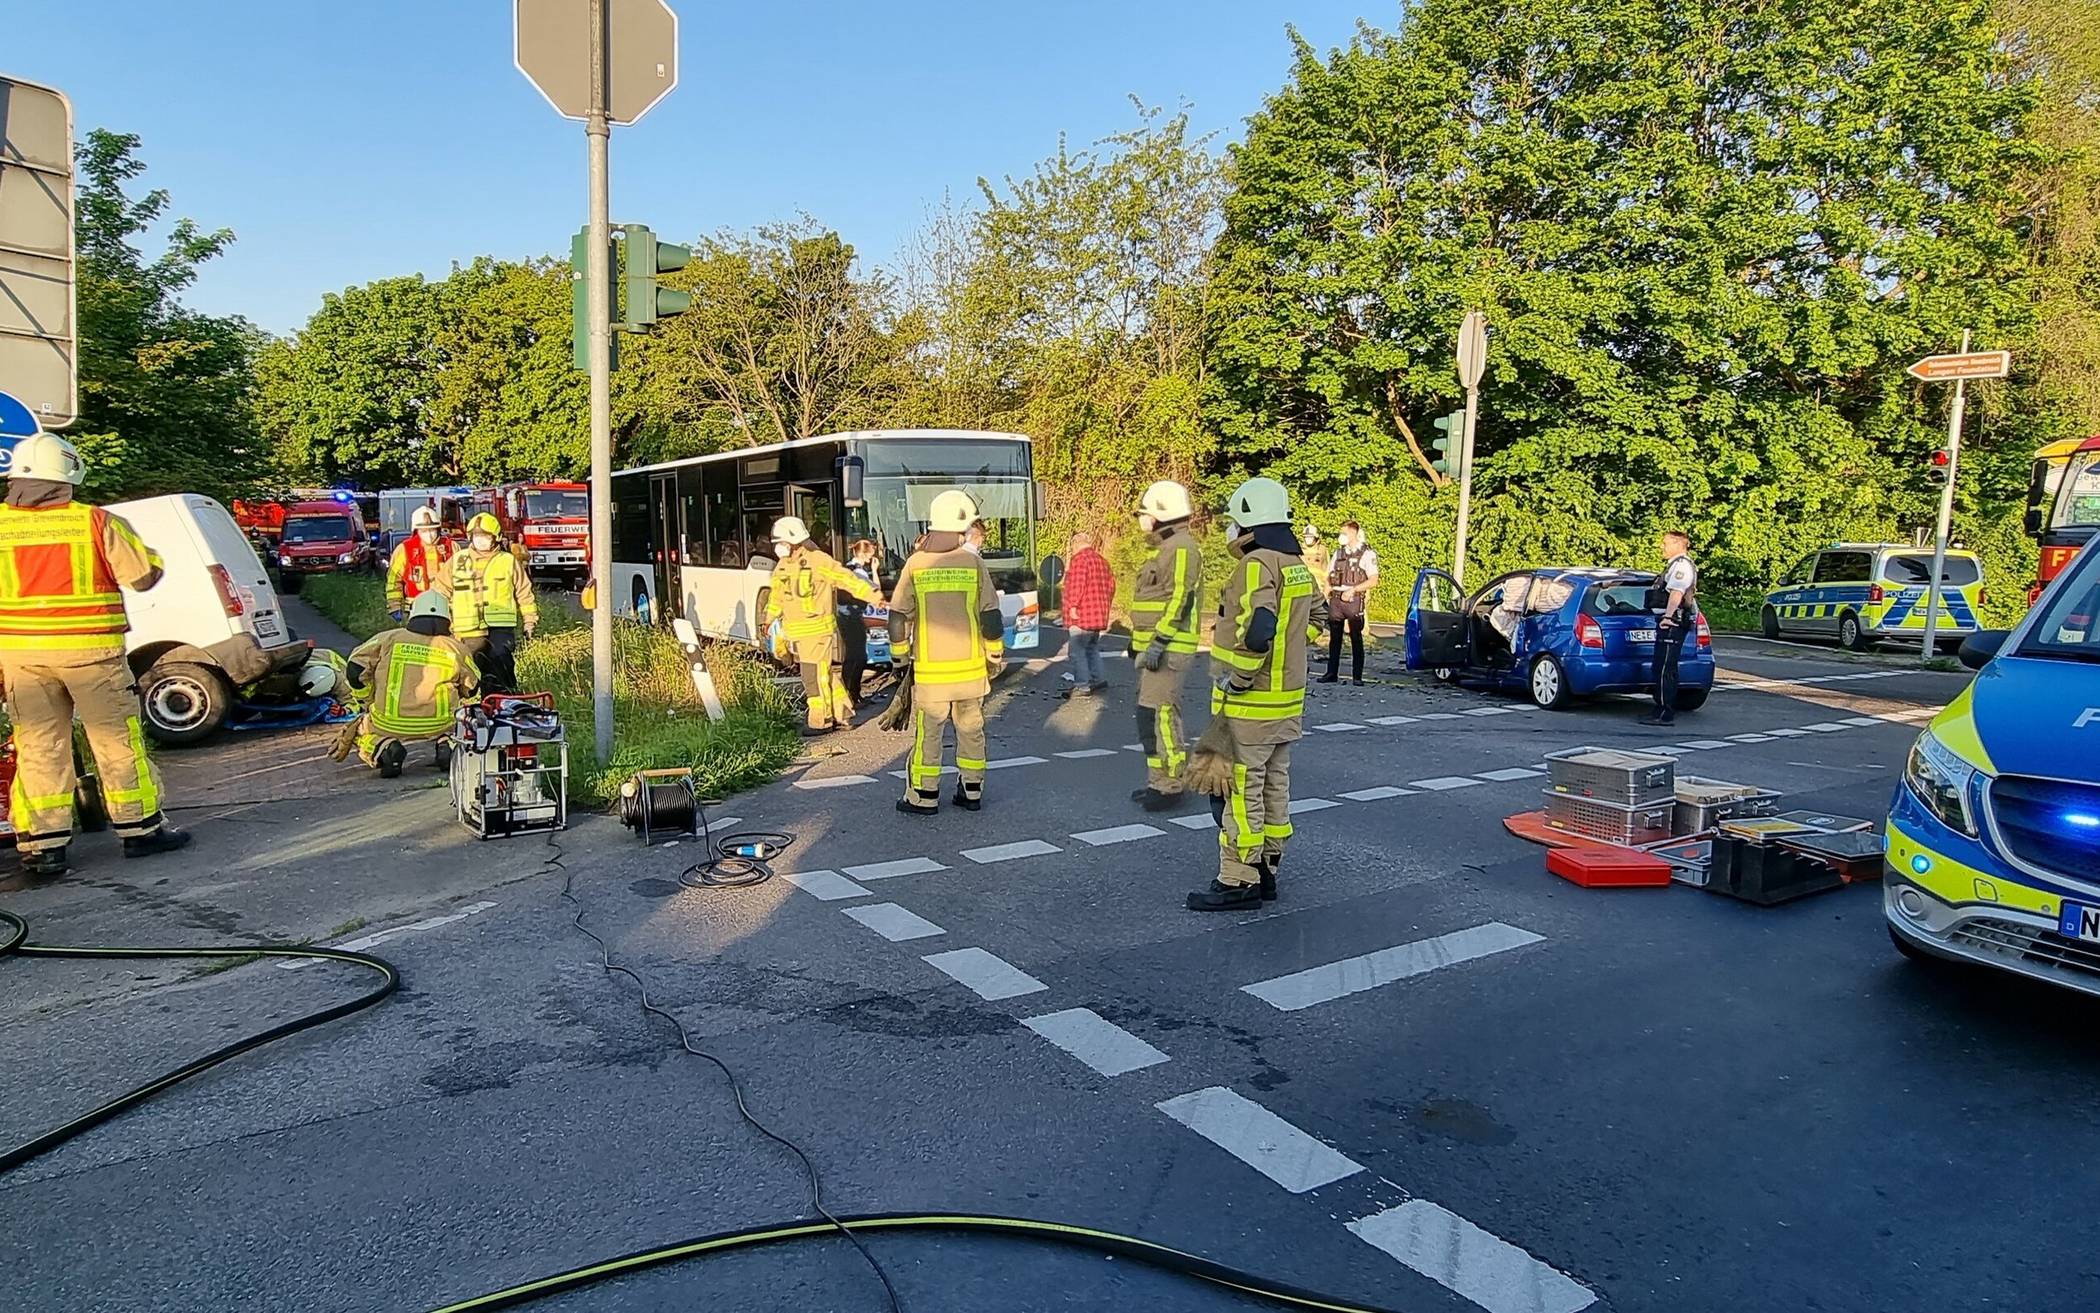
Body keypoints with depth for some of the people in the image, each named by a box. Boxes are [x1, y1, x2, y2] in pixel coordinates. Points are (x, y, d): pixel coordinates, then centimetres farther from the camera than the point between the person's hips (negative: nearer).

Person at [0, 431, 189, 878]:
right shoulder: (95, 522, -8)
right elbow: (144, 576, -5)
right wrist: (146, 552, 15)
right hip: (90, 649, -2)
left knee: (38, 748, 9)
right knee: (117, 740, 10)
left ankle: (42, 846, 11)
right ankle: (140, 828, 19)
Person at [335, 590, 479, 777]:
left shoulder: (388, 639, 2)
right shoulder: (456, 648, 3)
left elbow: (355, 670, 1)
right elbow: (472, 688, 12)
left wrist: (371, 702, 16)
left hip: (389, 725, 0)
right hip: (439, 726, 0)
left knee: (359, 728, 29)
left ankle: (384, 747, -5)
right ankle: (447, 743, -1)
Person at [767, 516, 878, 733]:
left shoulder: (818, 561, -14)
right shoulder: (783, 565, 10)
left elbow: (848, 580, -17)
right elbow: (777, 593, 26)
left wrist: (873, 597, -24)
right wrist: (770, 618, 36)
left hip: (817, 631, -8)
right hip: (796, 632, 8)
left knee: (815, 676, -4)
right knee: (822, 674, 13)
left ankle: (820, 721, 8)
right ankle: (843, 714, 24)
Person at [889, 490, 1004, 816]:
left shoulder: (916, 564, -5)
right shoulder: (973, 563, -6)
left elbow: (898, 618, -4)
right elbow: (991, 617, -4)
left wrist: (899, 658, 9)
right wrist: (996, 656, 9)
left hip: (929, 670, -1)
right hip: (970, 668, 1)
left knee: (927, 733, 7)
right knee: (970, 730, 14)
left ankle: (924, 797, 11)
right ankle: (971, 792, 21)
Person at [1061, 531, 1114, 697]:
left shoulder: (1079, 559, -10)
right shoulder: (1102, 560, 17)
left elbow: (1077, 584, -22)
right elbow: (1111, 584, 18)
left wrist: (1073, 605, -20)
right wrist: (1106, 605, 24)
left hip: (1081, 616, -9)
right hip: (1100, 615, 9)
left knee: (1076, 651, -5)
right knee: (1092, 648, 21)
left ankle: (1082, 686, -8)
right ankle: (1099, 679, 22)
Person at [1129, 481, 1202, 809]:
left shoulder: (1181, 547, -14)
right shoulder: (1165, 547, 20)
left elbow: (1179, 598, -22)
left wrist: (1159, 641, -25)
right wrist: (1141, 639, 25)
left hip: (1168, 649, -11)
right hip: (1154, 646, 11)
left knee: (1161, 714, -11)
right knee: (1149, 715, 13)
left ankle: (1171, 785, -5)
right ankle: (1158, 781, 20)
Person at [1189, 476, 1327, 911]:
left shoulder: (1256, 565, -19)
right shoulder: (1297, 565, 11)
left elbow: (1258, 628, -31)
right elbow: (1316, 615, 25)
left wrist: (1238, 678, -20)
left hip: (1250, 704, -10)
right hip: (1288, 701, 10)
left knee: (1240, 791, -3)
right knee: (1274, 786, 16)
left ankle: (1238, 882, 2)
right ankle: (1266, 871, 25)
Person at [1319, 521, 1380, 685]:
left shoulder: (1367, 554, -1)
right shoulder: (1338, 552, 17)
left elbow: (1373, 581, -8)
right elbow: (1329, 577, 20)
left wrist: (1352, 590, -15)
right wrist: (1327, 592, 2)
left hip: (1354, 601, -5)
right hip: (1335, 600, 5)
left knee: (1356, 639, -1)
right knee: (1334, 638, 7)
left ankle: (1357, 676, 2)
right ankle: (1331, 673, 13)